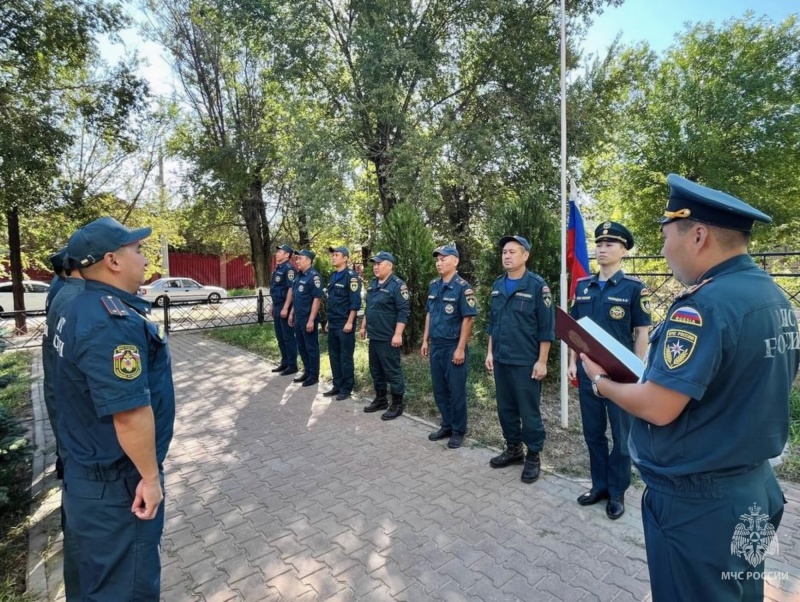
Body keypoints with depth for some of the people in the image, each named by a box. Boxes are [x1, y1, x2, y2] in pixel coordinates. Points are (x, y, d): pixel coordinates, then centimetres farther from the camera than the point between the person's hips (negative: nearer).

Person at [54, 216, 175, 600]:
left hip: (89, 468, 10)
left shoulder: (83, 309, 5)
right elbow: (130, 411, -30)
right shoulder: (114, 322, -29)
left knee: (94, 571, 27)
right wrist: (150, 476, -19)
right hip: (116, 481, -10)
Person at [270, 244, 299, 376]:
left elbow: (291, 289, -21)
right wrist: (273, 306, 20)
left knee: (288, 337, -2)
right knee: (280, 337, 15)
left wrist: (285, 308, -24)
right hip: (277, 308, 10)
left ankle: (292, 366, 7)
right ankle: (285, 363, 25)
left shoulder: (289, 268, -14)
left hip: (285, 308, -10)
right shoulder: (277, 268, 15)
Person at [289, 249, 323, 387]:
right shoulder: (299, 276, 12)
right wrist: (292, 313, 17)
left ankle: (314, 376, 13)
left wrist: (311, 320, -22)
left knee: (311, 348, 2)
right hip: (298, 319, 9)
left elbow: (317, 299, -19)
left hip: (308, 320, -9)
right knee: (301, 347, 16)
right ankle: (307, 373, 28)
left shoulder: (314, 276, -15)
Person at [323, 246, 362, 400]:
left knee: (345, 357, 2)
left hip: (344, 325, -8)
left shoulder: (351, 276, -12)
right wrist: (329, 320, 18)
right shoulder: (334, 276, 14)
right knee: (334, 355, 13)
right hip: (333, 324, 8)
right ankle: (337, 385, 24)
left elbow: (355, 302, -17)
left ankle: (346, 388, 13)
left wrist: (349, 322, -19)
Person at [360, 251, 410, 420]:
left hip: (388, 339, -9)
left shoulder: (397, 285, -14)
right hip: (374, 337, 9)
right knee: (376, 370, 17)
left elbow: (404, 312, -19)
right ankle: (380, 399, 32)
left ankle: (397, 405, 12)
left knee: (392, 372, 1)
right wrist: (363, 326, 19)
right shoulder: (373, 284, 13)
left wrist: (398, 334, -22)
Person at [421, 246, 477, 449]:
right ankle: (446, 425, 30)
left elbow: (467, 319, -15)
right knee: (439, 390, 14)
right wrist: (425, 340, 12)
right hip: (436, 346, 7)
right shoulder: (434, 285, 8)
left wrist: (460, 348, -17)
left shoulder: (462, 287, -13)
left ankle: (458, 431, 19)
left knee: (456, 390, 5)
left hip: (453, 347, -7)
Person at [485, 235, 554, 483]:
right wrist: (490, 352, 11)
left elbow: (546, 327, -10)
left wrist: (541, 361, -12)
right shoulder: (497, 285, 9)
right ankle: (513, 449, 32)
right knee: (505, 408, 15)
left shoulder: (537, 285, -10)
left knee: (529, 411, 4)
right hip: (501, 360, 6)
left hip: (526, 362, -6)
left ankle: (533, 457, 21)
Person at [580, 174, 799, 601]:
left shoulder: (705, 303, -25)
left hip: (695, 500, -9)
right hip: (753, 486, 9)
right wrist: (658, 372, 15)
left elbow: (658, 409, -27)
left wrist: (601, 381, -9)